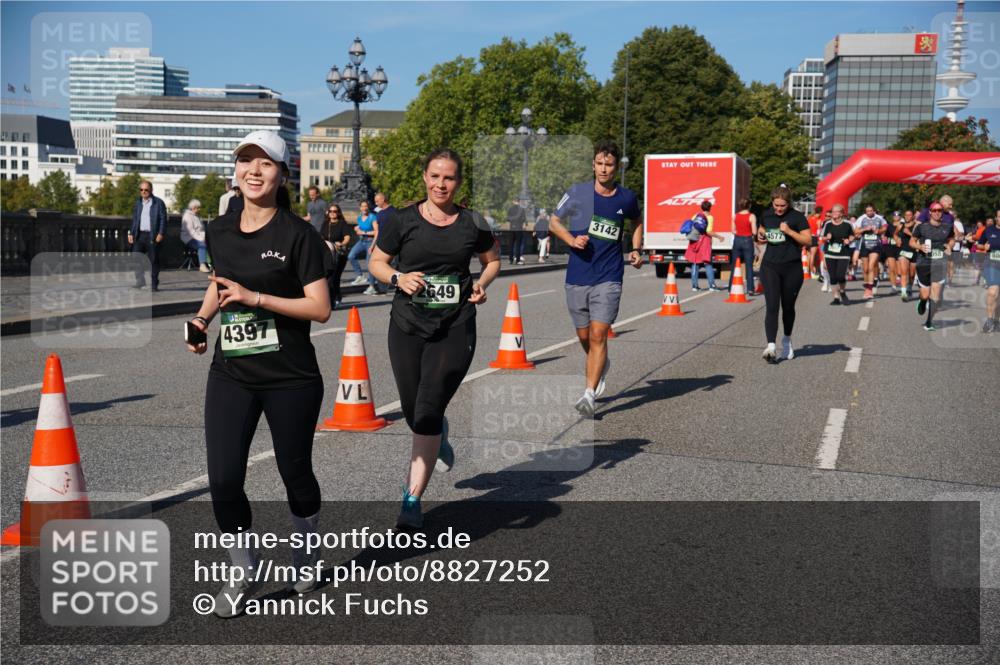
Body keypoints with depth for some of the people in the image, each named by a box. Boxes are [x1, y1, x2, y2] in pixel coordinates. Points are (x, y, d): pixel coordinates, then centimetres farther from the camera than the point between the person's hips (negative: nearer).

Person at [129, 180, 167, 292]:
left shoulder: (159, 202, -1)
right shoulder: (138, 203, 15)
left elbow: (163, 219, -5)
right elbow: (134, 219, 18)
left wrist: (161, 233, -14)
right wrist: (131, 233, 9)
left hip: (152, 236, -5)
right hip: (139, 235, 5)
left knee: (153, 260, 0)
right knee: (136, 258, -1)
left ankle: (154, 284, 7)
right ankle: (140, 282, 8)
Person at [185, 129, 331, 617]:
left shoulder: (297, 234, -10)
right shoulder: (219, 230, 5)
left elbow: (321, 308, -14)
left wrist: (255, 297, -21)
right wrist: (202, 318, 6)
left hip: (291, 379, -4)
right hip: (231, 375, 4)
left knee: (294, 471, 12)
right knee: (223, 479, -4)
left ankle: (305, 555, 40)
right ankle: (244, 574, 19)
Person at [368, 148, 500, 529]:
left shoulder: (472, 224, 1)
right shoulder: (404, 221, -1)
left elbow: (492, 259, 17)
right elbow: (376, 262, 7)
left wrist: (482, 283, -3)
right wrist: (398, 278, -13)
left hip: (455, 330, -1)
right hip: (407, 328, 2)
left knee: (427, 413, -10)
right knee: (414, 415, 11)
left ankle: (412, 501, -2)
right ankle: (439, 434, 49)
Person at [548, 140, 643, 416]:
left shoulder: (627, 198, 3)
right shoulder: (577, 192, -1)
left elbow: (637, 222, 24)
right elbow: (554, 222, 8)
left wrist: (636, 251, 9)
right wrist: (571, 239, -11)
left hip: (608, 278, -1)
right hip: (577, 277, 2)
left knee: (598, 335, -13)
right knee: (584, 336, 13)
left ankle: (589, 394, -11)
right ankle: (601, 365, 45)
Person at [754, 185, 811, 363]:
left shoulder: (797, 217, -5)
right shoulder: (766, 215, 6)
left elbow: (808, 240, -7)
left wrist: (789, 231, -20)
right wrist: (761, 237, 0)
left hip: (792, 268, -1)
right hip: (770, 266, 1)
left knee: (788, 307, 11)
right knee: (771, 306, -12)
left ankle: (787, 340, 34)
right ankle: (770, 346, -19)